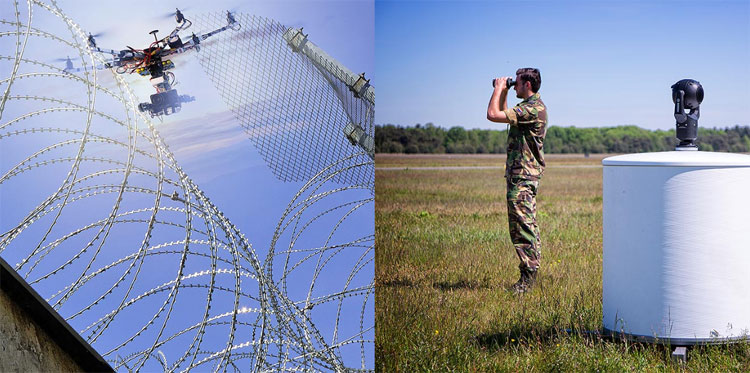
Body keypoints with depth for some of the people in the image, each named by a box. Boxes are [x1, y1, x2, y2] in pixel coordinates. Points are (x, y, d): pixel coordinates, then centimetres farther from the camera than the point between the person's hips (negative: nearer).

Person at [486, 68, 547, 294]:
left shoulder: (532, 109, -17)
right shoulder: (530, 106, 16)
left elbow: (493, 114, -22)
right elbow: (504, 115, 32)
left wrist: (499, 88, -8)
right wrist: (503, 92, 21)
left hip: (523, 175, -11)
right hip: (522, 174, 11)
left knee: (523, 226, -11)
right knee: (525, 226, 14)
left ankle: (528, 276, -11)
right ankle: (530, 274, 19)